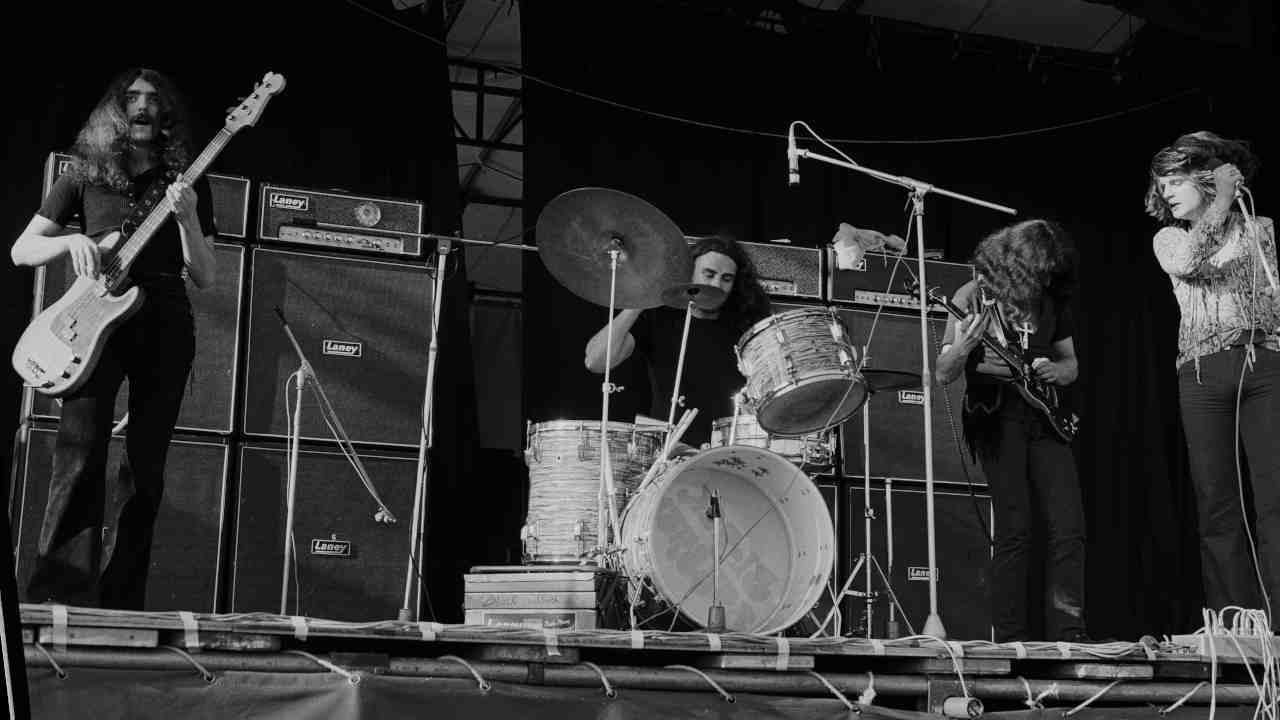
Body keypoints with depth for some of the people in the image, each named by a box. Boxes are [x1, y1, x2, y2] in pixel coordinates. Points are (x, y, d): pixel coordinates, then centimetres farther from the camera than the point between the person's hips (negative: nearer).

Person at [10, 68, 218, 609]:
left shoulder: (187, 183, 13)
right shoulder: (85, 176, 11)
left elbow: (204, 277, 7)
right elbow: (21, 250, 11)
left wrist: (187, 219, -10)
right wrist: (72, 241, -9)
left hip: (165, 324, 2)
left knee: (146, 465, -1)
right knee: (80, 457, -16)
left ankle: (120, 604, 5)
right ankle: (61, 598, -19)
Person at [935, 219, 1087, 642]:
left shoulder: (1053, 300, 11)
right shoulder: (975, 295, -1)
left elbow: (1071, 364, 21)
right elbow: (944, 375, -3)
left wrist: (1054, 370, -3)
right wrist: (963, 346, -25)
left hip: (1043, 416, 5)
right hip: (995, 413, -4)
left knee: (1069, 530, -6)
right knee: (1015, 531, -12)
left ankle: (1068, 636, -2)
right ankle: (1012, 641, -6)